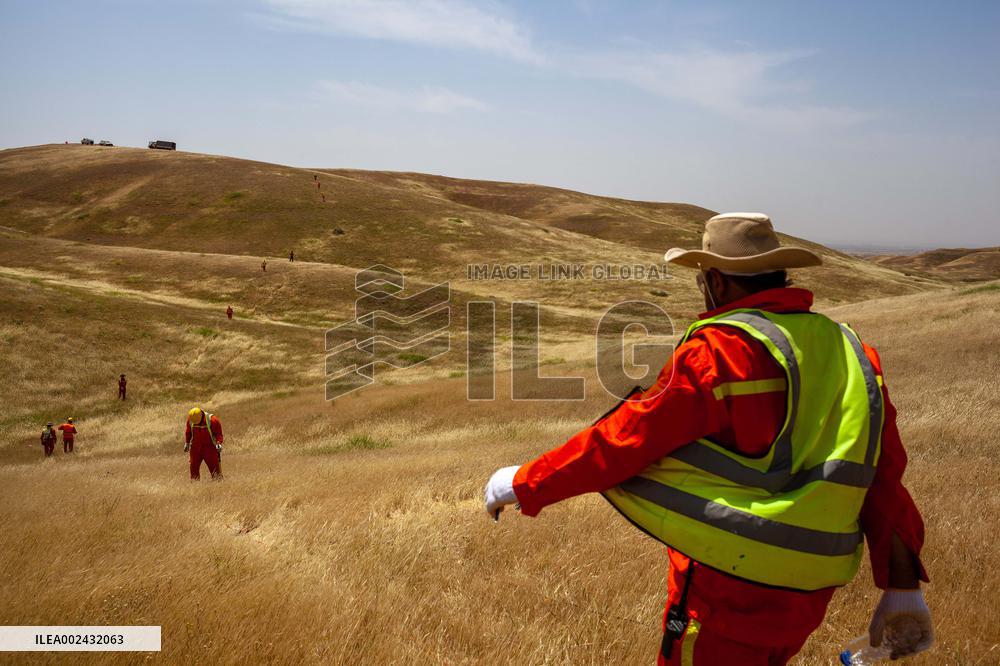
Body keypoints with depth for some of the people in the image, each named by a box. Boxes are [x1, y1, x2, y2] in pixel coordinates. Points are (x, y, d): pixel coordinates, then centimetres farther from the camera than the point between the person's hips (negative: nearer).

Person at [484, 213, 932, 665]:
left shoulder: (719, 351, -17)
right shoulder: (848, 348, 4)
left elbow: (623, 440, -14)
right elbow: (885, 470, 6)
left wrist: (525, 483, -2)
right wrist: (903, 584, 14)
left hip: (729, 589, -7)